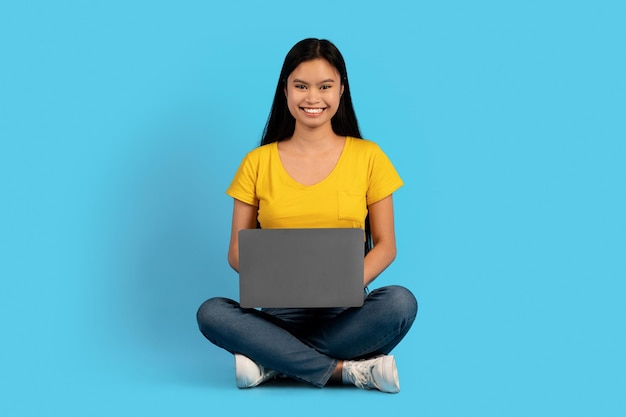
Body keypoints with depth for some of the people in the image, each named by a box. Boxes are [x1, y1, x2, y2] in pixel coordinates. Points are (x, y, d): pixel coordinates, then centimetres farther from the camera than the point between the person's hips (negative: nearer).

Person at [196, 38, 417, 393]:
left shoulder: (367, 157, 5)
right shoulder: (258, 163, 7)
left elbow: (385, 245, 5)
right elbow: (237, 251, 7)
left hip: (346, 314, 0)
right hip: (280, 314, 1)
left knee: (400, 302, -31)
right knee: (212, 313, -28)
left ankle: (273, 362, -21)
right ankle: (345, 370, -23)